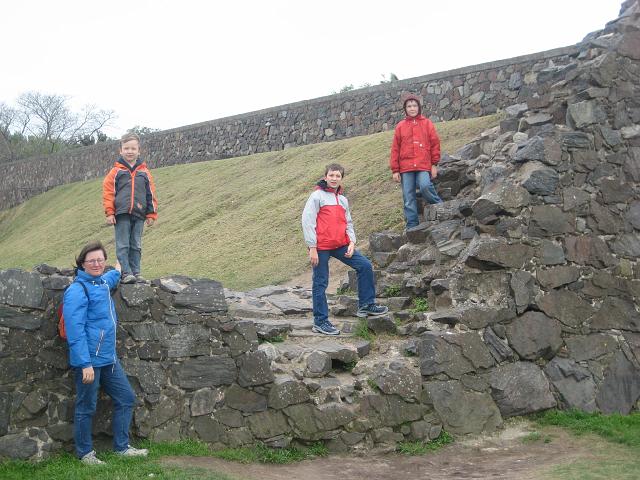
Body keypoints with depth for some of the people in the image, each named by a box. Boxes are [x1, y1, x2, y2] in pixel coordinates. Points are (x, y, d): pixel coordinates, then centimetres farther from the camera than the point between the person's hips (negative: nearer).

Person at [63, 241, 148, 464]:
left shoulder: (103, 283, 10)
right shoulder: (77, 290, -16)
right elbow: (75, 331, -22)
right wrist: (85, 364, -25)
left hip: (109, 359, 9)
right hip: (89, 360, -9)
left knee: (126, 398, 13)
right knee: (86, 408, 5)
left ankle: (122, 447, 25)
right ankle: (85, 452, 21)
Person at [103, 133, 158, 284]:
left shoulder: (144, 172, 9)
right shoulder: (116, 171, 2)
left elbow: (151, 194, 10)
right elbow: (108, 192, 0)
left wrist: (151, 214, 7)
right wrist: (109, 213, -6)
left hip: (139, 215, 2)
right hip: (121, 215, -2)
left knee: (136, 246, 7)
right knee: (123, 246, -2)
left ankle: (136, 272, 11)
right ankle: (126, 273, -1)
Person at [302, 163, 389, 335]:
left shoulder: (343, 200, 16)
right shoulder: (317, 196, -4)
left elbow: (348, 224, 19)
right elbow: (307, 221, -9)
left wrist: (352, 242, 1)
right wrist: (312, 248, -14)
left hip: (340, 245, 6)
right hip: (321, 247, -6)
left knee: (365, 266, 0)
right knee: (320, 284, 1)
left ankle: (366, 305, 11)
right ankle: (320, 322, 10)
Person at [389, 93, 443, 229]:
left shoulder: (427, 123, 8)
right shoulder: (400, 126, 10)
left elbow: (435, 144, 7)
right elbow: (395, 149, 10)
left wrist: (434, 164, 0)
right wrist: (395, 170, 5)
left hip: (424, 165, -2)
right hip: (406, 167, 2)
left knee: (425, 186, -25)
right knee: (408, 197, 0)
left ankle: (440, 206, 0)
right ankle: (412, 225, 7)